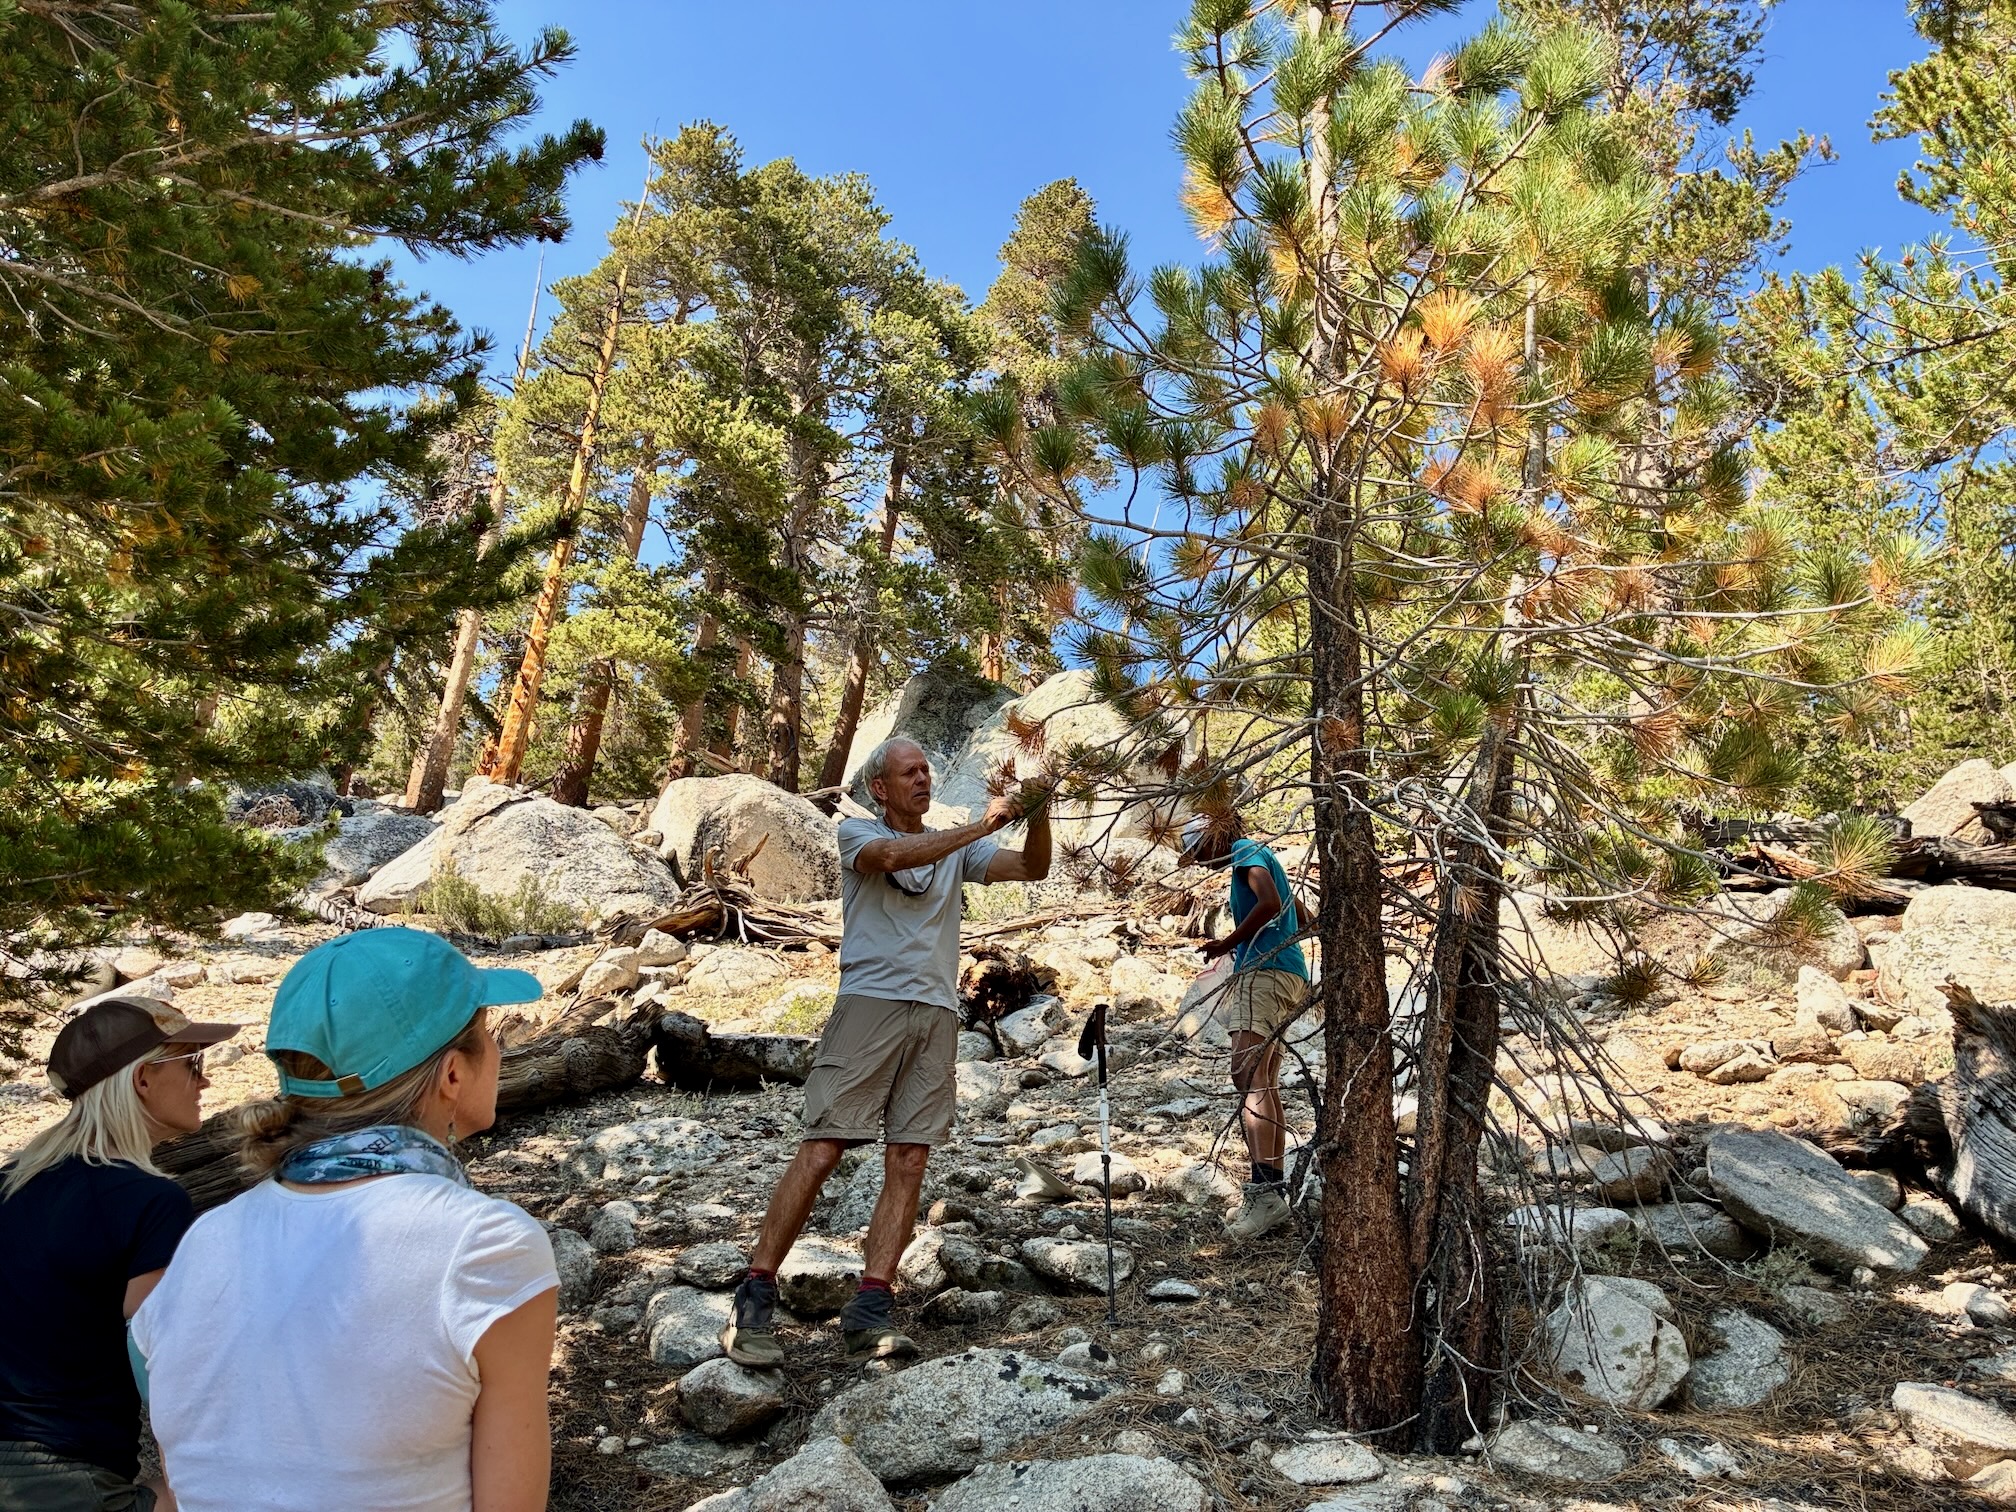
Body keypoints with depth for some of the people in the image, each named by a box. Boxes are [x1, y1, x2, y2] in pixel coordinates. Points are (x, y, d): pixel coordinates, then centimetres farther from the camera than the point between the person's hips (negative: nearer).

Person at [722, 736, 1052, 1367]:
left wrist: (1038, 815, -11)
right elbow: (893, 855, -16)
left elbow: (1033, 869, 8)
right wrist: (982, 824, -17)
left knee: (909, 1161, -2)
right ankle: (755, 1298, -1)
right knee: (822, 1148, -9)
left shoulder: (957, 848, 19)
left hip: (937, 1013, 4)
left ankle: (869, 1313, 0)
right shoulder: (857, 832, 7)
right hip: (870, 1002, -4)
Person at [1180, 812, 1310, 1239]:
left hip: (1265, 972, -11)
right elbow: (1296, 919, 35)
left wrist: (1227, 944, -11)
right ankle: (1273, 1189, 9)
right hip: (1286, 973, 11)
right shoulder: (1257, 857, 27)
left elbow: (1269, 903, -21)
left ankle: (1265, 1189, -31)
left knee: (1248, 1075, -21)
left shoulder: (1246, 851, -3)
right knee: (1264, 1084, 9)